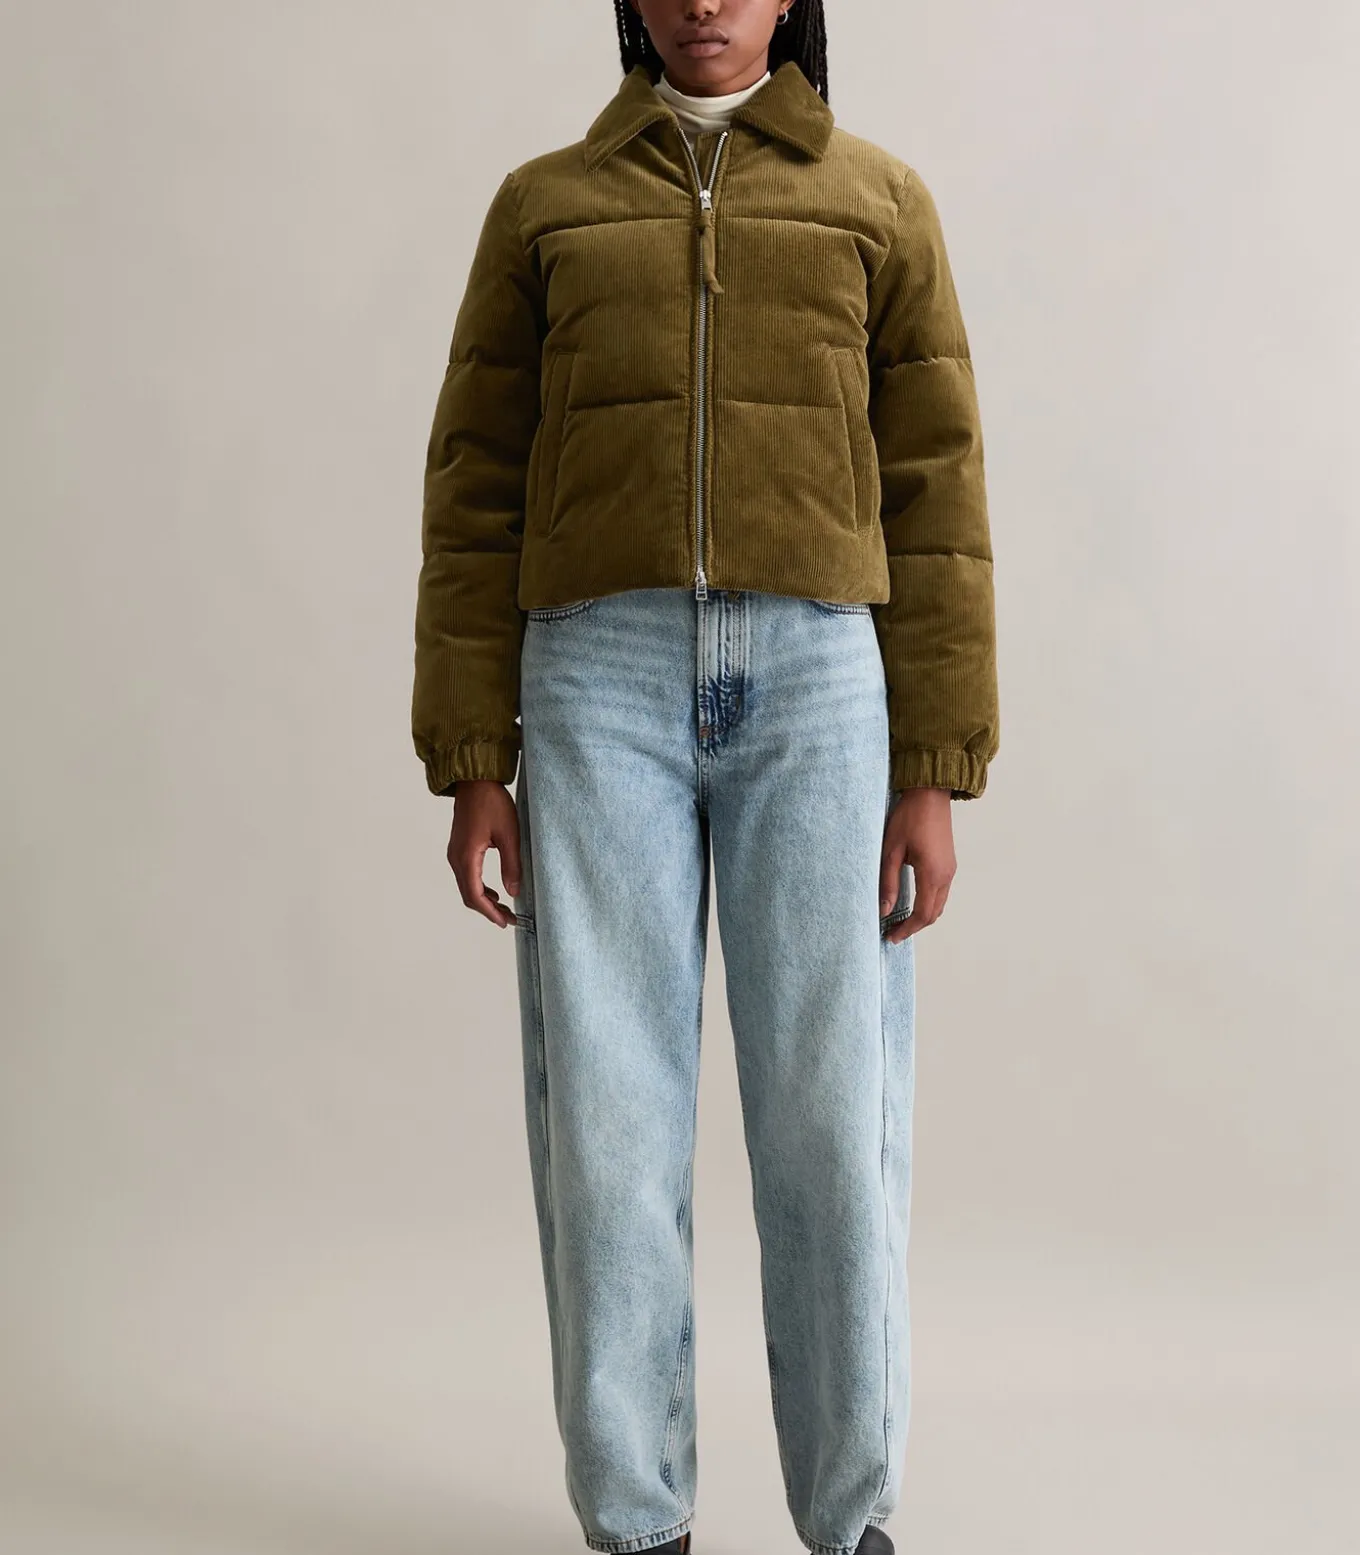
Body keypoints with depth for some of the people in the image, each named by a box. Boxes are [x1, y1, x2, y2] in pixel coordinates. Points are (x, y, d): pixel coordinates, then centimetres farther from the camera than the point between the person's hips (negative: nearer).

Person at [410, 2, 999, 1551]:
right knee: (606, 1122, -3)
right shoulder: (541, 205, 14)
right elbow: (478, 493, 9)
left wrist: (933, 775, -2)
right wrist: (472, 763, 0)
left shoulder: (881, 200, 13)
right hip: (601, 683, 1)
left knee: (831, 1117, -3)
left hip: (816, 683, 0)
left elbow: (932, 494, 7)